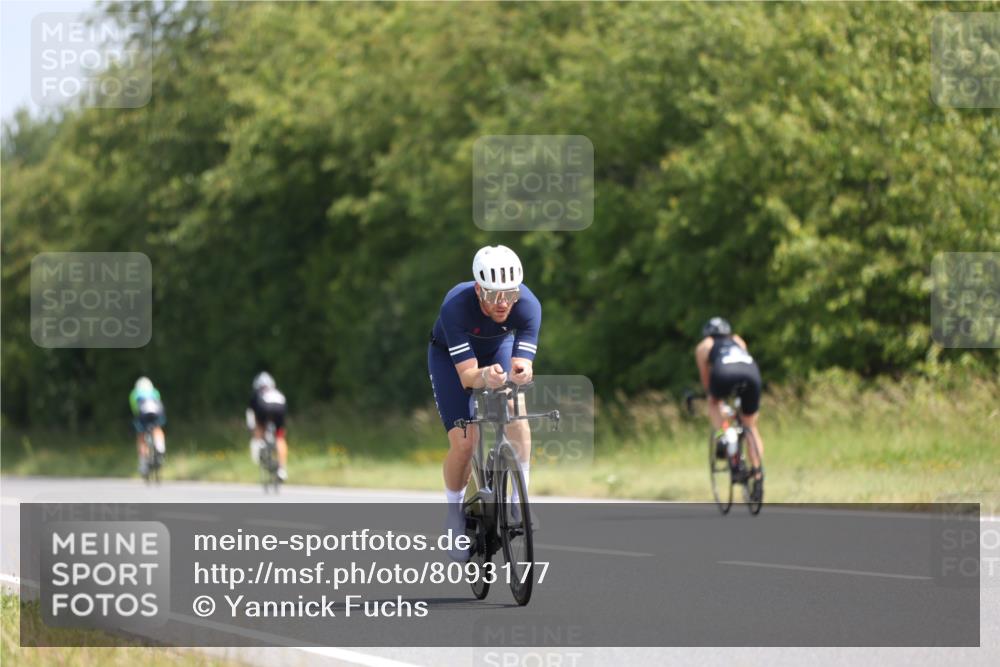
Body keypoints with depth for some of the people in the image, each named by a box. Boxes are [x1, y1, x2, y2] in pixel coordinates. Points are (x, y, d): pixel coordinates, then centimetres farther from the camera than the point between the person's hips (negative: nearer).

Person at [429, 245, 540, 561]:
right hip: (451, 356, -2)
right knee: (463, 442, -15)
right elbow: (466, 375, -42)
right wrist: (484, 377, -64)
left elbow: (523, 366, -40)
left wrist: (520, 371, -64)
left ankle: (521, 500, -15)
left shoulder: (528, 306, -34)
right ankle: (455, 514, 10)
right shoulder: (456, 306, -40)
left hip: (499, 349, 2)